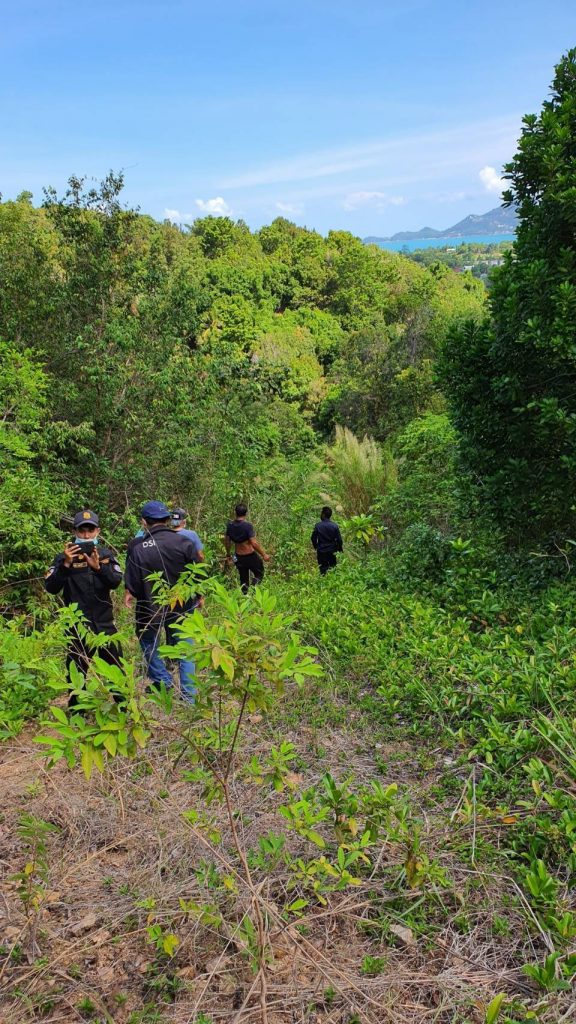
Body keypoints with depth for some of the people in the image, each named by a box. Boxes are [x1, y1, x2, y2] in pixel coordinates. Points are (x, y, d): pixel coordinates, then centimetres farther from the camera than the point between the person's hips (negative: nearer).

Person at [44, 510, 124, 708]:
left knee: (116, 667, 9)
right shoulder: (64, 557, -4)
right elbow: (51, 587, -14)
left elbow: (116, 582, -11)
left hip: (104, 623, 2)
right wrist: (66, 564, -27)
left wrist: (98, 566, -28)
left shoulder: (106, 554, 3)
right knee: (77, 671, 9)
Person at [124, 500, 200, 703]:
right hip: (182, 607, 1)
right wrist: (198, 596, 13)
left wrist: (131, 593, 12)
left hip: (150, 608, -1)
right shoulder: (184, 542, -13)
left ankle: (163, 681, 26)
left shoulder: (137, 547, -16)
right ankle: (189, 694, 13)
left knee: (148, 642, 25)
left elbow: (133, 584, -11)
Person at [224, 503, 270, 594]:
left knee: (243, 580, 19)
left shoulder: (230, 525, -4)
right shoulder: (248, 526, -22)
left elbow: (227, 541, 7)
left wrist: (228, 554, 22)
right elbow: (254, 543, -23)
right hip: (251, 556, -5)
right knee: (259, 574, 15)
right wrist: (264, 555, -13)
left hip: (239, 558, 5)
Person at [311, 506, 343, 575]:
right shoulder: (335, 526, -9)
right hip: (332, 551, 1)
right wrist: (340, 550, 8)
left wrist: (316, 547, 14)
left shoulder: (318, 526, -12)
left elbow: (313, 538, -4)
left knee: (323, 570, 9)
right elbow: (339, 539, -7)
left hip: (321, 552, -1)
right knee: (332, 568, 15)